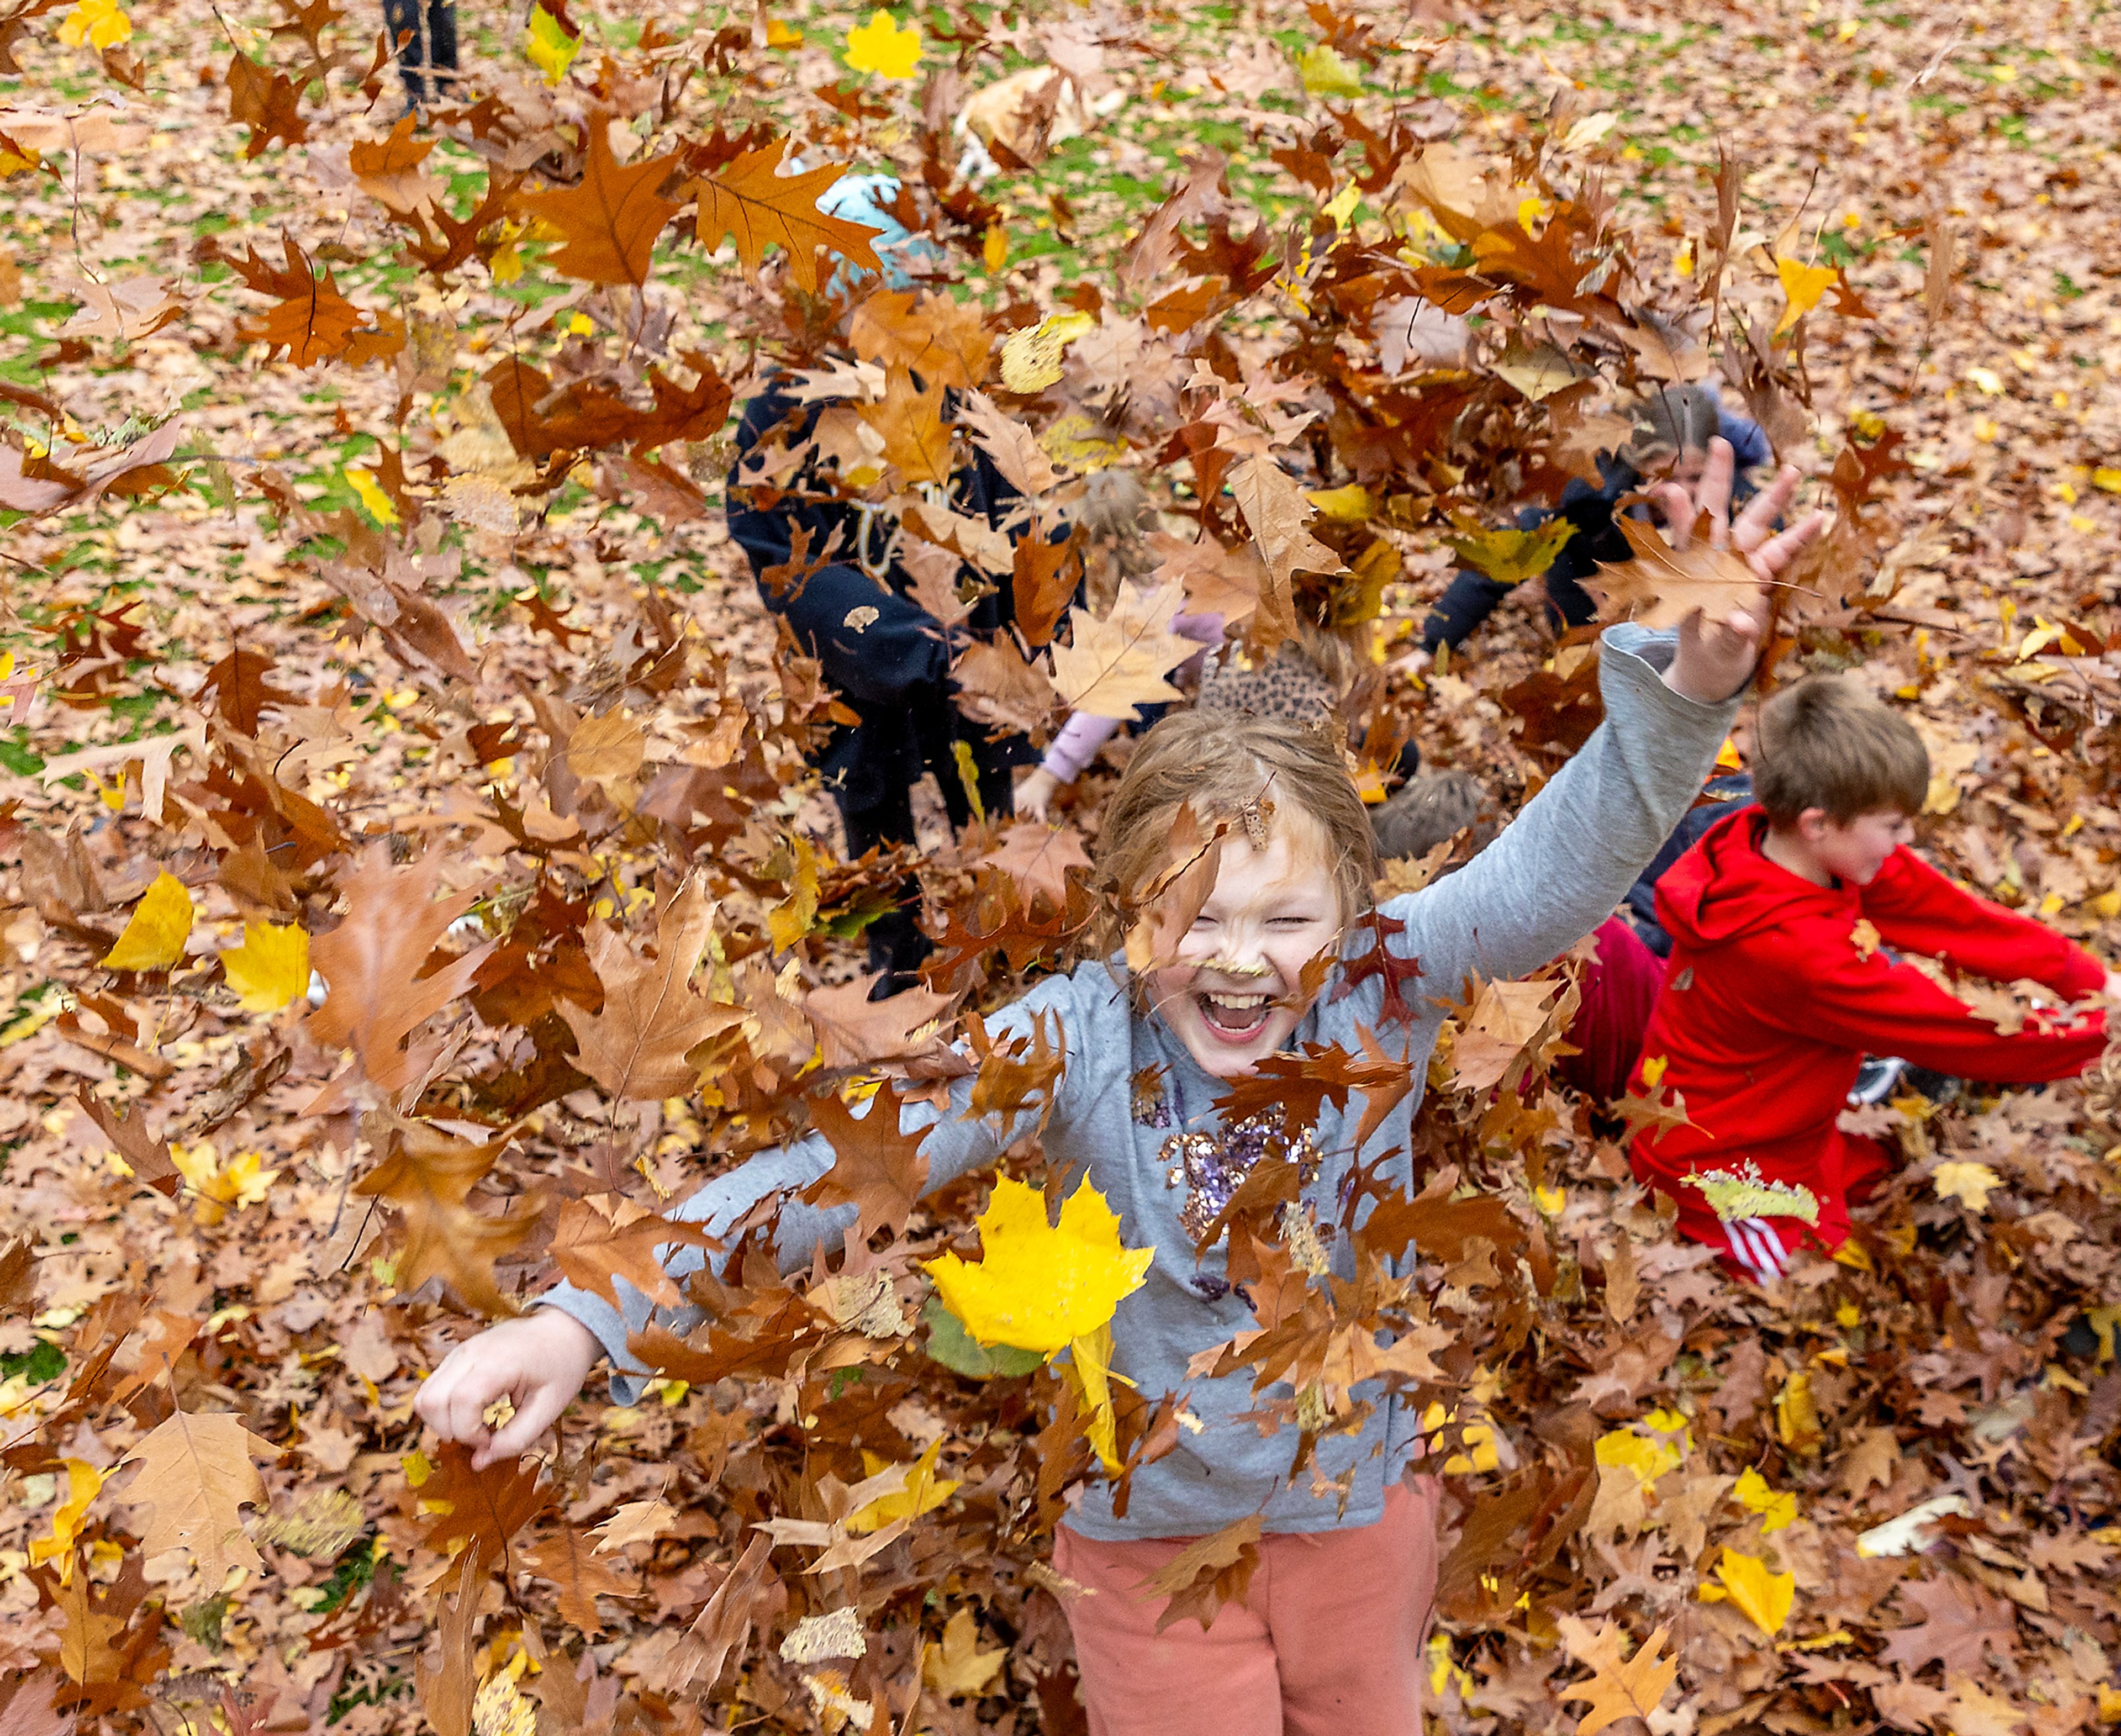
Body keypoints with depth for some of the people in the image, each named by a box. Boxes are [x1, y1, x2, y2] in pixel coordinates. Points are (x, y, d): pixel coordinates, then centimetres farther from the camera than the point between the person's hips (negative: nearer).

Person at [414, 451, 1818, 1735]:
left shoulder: (1385, 991, -19)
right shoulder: (1077, 1036, -24)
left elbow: (1559, 868, -30)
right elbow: (847, 1165, -31)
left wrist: (1688, 688, -48)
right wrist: (586, 1318, -39)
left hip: (1363, 1508, 2)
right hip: (1149, 1534, -2)